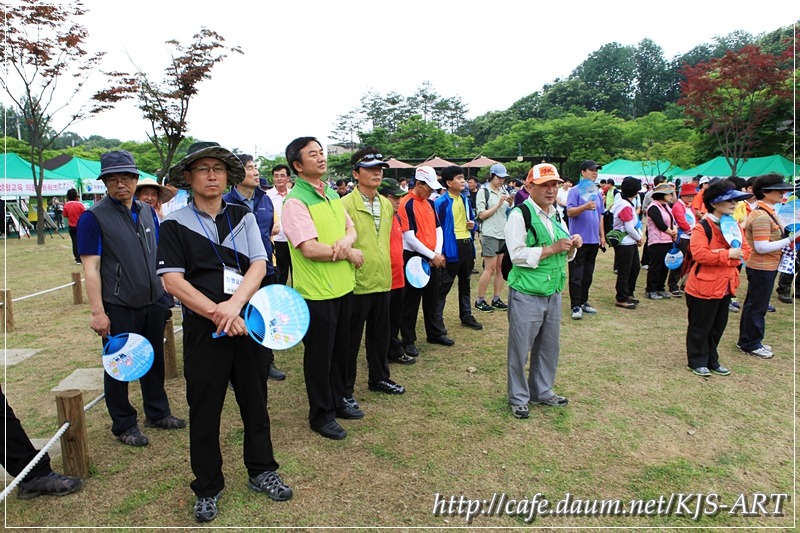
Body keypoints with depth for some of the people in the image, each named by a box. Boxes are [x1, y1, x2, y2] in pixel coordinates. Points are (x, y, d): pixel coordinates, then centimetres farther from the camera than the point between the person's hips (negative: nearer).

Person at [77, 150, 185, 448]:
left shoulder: (148, 211, 7)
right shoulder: (94, 217, -10)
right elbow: (91, 268, -13)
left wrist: (166, 293, 12)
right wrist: (97, 312, -17)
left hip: (154, 302, 6)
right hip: (118, 308, -5)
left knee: (155, 360, 17)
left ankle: (157, 413, 34)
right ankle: (124, 425, 25)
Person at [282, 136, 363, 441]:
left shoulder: (333, 195, 10)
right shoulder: (295, 201, -16)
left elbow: (351, 229, 8)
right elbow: (310, 249, -23)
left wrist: (344, 242, -16)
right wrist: (349, 253, -12)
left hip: (343, 286, 8)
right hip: (317, 292, -7)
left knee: (341, 349, 20)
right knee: (319, 354, 7)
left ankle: (339, 399, 39)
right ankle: (321, 415, 24)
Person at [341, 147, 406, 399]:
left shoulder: (387, 205, 11)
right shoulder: (346, 204, -12)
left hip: (382, 281, 7)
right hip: (356, 282, -6)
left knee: (380, 334, 18)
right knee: (350, 338, 6)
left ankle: (379, 378, 35)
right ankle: (345, 389, 21)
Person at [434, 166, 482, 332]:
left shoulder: (465, 199, 9)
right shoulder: (441, 203, -13)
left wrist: (473, 224, -2)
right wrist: (441, 252, -18)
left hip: (467, 245, 7)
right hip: (451, 247, -7)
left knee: (465, 283, 17)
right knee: (444, 285, 1)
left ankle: (466, 316, 29)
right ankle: (437, 319, 12)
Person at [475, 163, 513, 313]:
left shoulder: (504, 192, 13)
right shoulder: (484, 192, -3)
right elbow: (481, 215, -9)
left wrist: (510, 204, -3)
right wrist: (498, 204, -13)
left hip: (504, 234, 6)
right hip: (490, 234, -6)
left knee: (501, 267, 6)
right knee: (490, 268, -6)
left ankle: (496, 299, 15)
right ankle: (480, 300, 3)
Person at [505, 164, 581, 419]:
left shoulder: (556, 215, 11)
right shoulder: (520, 215, -12)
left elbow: (565, 255, 19)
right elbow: (517, 255, -21)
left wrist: (572, 246, -3)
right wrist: (552, 249, -21)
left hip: (553, 293, 8)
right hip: (526, 295, -7)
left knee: (549, 346, 18)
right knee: (520, 348, 5)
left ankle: (542, 391, 36)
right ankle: (518, 398, 22)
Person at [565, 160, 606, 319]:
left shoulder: (597, 192, 14)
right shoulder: (575, 191, -6)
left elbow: (600, 216, 20)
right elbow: (570, 212, -17)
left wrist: (602, 236, 17)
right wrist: (585, 206, -32)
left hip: (593, 240, 7)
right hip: (579, 239, -7)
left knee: (588, 275, 13)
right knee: (576, 275, -3)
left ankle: (583, 302, 23)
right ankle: (576, 306, 1)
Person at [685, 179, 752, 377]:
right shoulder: (702, 227, -15)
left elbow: (745, 251, 5)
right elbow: (699, 254, -26)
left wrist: (724, 256, -15)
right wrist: (728, 254, -20)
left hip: (726, 285, 8)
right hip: (704, 286, -8)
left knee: (718, 327, 17)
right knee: (700, 328, 5)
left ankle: (712, 360, 32)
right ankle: (697, 362, 19)